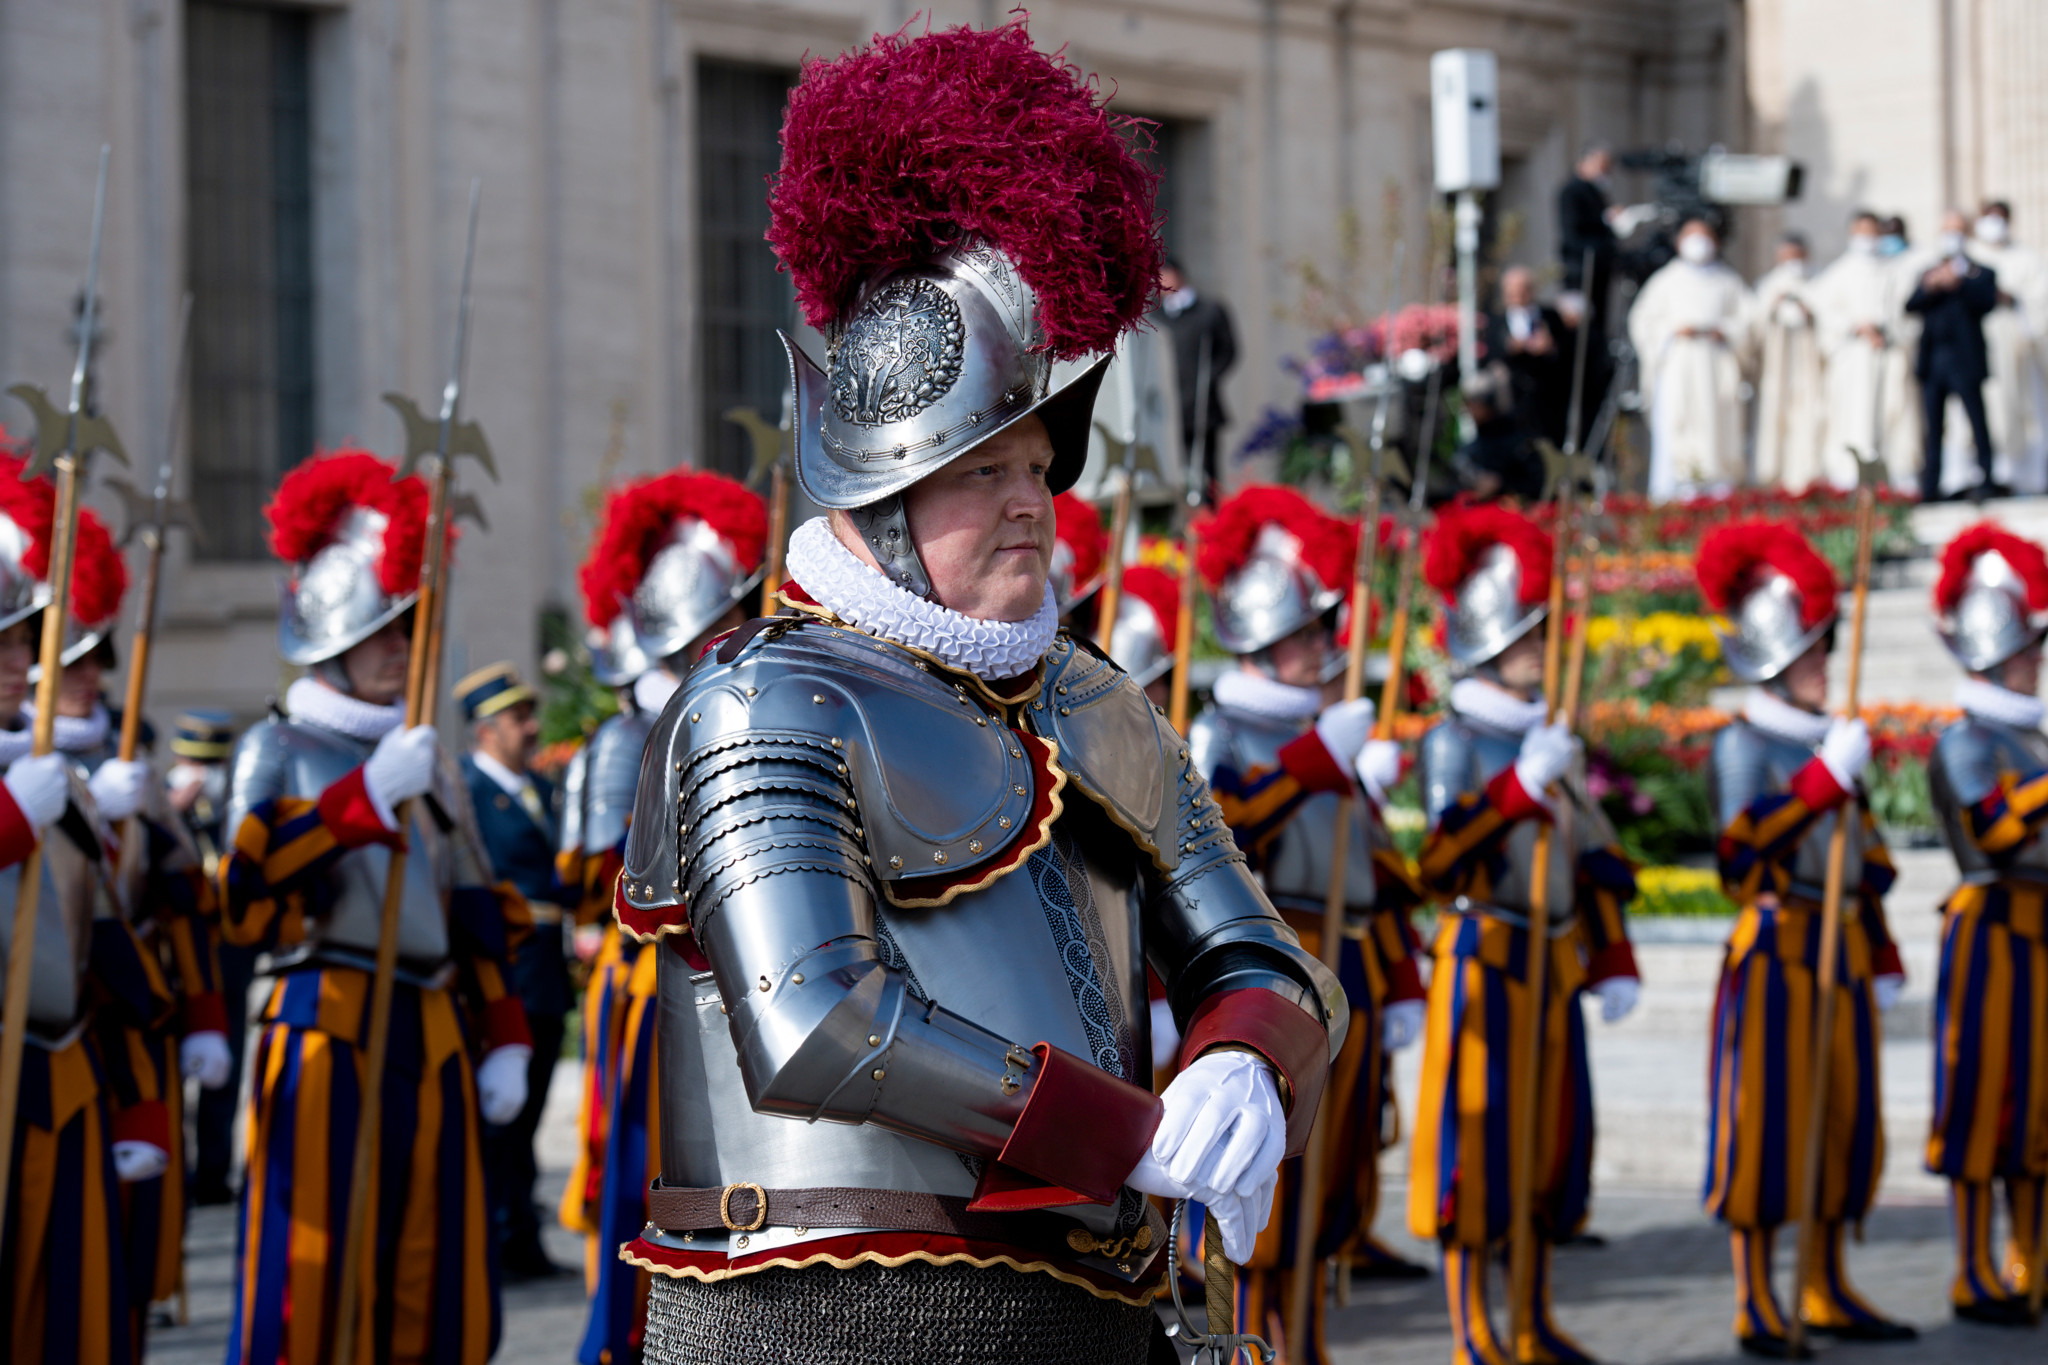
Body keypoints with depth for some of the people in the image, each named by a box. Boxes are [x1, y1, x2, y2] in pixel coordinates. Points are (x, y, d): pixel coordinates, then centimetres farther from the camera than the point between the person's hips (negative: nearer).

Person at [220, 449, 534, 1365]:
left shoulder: (425, 756, 20)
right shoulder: (279, 750, 1)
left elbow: (477, 916, 22)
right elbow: (248, 901, -15)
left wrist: (502, 1039, 13)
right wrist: (365, 799, -20)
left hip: (433, 1038, 6)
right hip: (325, 1038, -6)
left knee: (437, 1292, 4)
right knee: (308, 1291, -9)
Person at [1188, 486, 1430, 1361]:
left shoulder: (1338, 734, 17)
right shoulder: (1218, 738, -4)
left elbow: (1381, 871, 20)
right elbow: (1210, 835, -24)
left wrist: (1400, 987, 15)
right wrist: (1317, 759, -28)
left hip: (1350, 987, 7)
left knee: (1329, 1182, 10)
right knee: (1259, 1196, -6)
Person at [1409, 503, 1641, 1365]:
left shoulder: (1552, 737, 14)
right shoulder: (1454, 740, -7)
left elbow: (1597, 860, 16)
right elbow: (1444, 858, -20)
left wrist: (1614, 962, 11)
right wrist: (1522, 785, -28)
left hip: (1554, 964, 7)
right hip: (1484, 960, -7)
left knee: (1552, 1132, 9)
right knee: (1478, 1131, -5)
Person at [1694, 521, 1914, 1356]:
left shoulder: (1830, 740, 15)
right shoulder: (1743, 746, -7)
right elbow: (1744, 845, -22)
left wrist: (1882, 964, 17)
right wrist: (1827, 777, -26)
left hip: (1843, 952, 8)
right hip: (1776, 955, -8)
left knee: (1842, 1121, 10)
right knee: (1765, 1126, -4)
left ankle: (1827, 1293, 19)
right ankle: (1755, 1308, 0)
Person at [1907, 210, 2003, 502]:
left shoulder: (1980, 273, 8)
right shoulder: (1929, 273, 21)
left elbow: (1987, 301, -10)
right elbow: (1911, 304, 7)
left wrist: (1958, 283, -18)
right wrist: (1931, 287, -10)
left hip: (1964, 361, -4)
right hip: (1932, 363, 4)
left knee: (1978, 422, -6)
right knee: (1931, 428, 3)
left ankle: (1985, 482, -3)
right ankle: (1929, 488, 4)